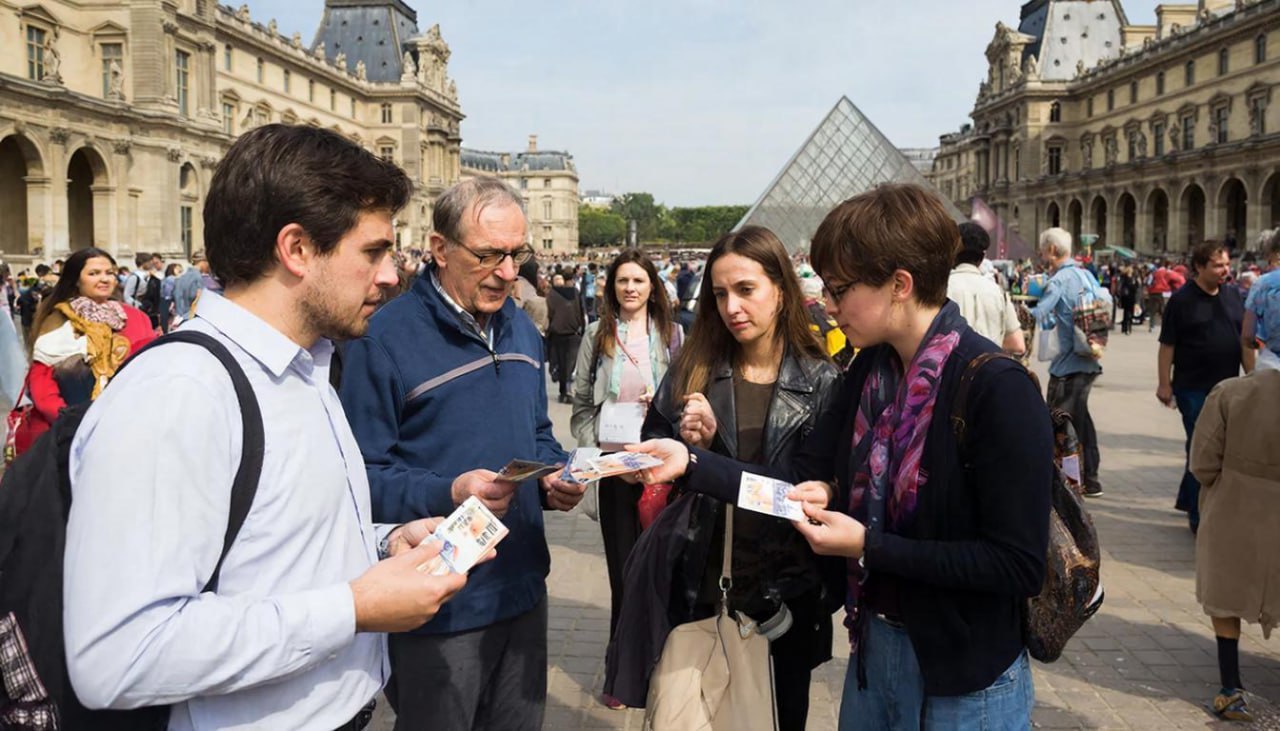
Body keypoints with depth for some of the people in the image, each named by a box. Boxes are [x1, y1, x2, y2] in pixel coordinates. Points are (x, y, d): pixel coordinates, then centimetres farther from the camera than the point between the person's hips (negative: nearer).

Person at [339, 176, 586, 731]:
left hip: (523, 587, 7)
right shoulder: (387, 336, -15)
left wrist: (554, 479, -2)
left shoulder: (520, 327, 8)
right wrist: (448, 493, -30)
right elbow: (363, 473, -16)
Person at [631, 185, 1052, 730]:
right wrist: (690, 462, -10)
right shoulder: (870, 369, 0)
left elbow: (1019, 566, -23)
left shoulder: (998, 390, -22)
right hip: (873, 647, 7)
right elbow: (801, 481, 1)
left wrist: (869, 545, -24)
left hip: (967, 680, -6)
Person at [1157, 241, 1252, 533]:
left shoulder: (1233, 296, 7)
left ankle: (1187, 499, 33)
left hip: (1227, 387, 5)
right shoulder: (1181, 300, -8)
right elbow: (1167, 345, -7)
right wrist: (1164, 384, -10)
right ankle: (1200, 517, 9)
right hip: (1194, 388, -5)